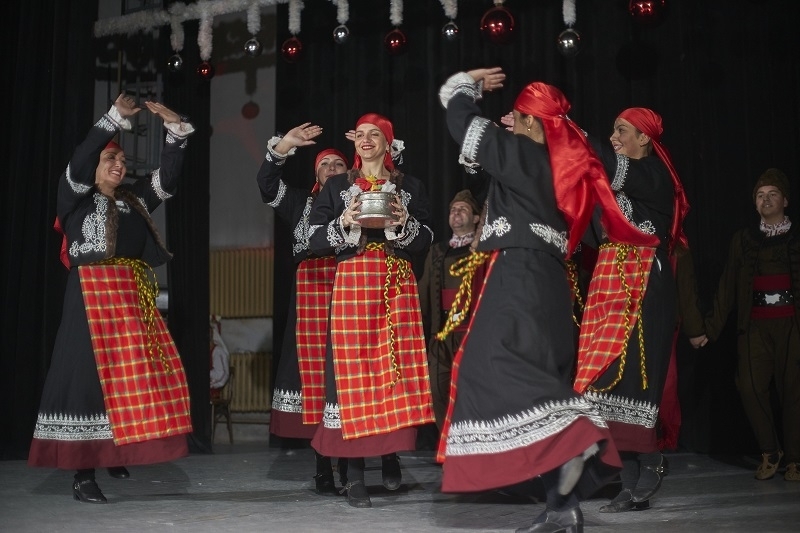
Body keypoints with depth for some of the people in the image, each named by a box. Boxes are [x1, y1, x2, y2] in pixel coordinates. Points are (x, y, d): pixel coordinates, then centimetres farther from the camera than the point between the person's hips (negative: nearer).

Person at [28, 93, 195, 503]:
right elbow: (80, 159, -13)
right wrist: (117, 116, -14)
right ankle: (83, 473, -5)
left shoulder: (134, 198, 17)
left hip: (135, 296, 6)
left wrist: (175, 129, 3)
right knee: (92, 373, -8)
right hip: (94, 295, -6)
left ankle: (116, 454, 13)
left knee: (138, 374, 1)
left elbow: (167, 178, 14)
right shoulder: (75, 194, 3)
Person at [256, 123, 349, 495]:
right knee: (315, 370, -6)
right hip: (312, 290, 0)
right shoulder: (301, 202, 20)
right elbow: (266, 185, 8)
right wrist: (284, 146, -4)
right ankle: (323, 469, -1)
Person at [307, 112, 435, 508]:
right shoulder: (337, 186, 11)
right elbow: (315, 238, 5)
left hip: (397, 286, 1)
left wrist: (404, 223, -11)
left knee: (397, 365, -5)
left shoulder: (410, 187, 12)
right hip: (352, 283, -1)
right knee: (353, 368, -7)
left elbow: (426, 241, 8)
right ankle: (355, 474, -2)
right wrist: (344, 222, -11)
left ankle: (391, 455, 12)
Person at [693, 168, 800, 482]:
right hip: (754, 326, 1)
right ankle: (769, 453, 7)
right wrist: (710, 328, 3)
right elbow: (727, 287, 9)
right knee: (751, 386, -11)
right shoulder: (743, 239, 13)